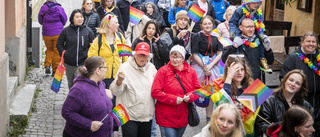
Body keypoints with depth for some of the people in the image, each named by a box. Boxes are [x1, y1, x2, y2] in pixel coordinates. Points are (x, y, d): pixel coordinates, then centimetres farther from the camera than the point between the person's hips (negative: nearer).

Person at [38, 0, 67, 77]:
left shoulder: (43, 8, -3)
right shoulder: (59, 8, -7)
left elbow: (40, 21, 8)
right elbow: (64, 20, 5)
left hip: (46, 33, 2)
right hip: (58, 33, -2)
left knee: (49, 49, 22)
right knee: (57, 51, 8)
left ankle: (47, 65, 4)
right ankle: (55, 70, 9)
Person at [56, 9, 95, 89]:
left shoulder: (88, 31, 1)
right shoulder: (66, 30, 1)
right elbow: (59, 44, 10)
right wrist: (64, 54, -3)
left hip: (83, 64, -2)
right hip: (69, 64, 2)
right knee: (71, 85, 16)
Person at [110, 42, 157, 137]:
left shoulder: (151, 67, 5)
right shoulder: (125, 68, -11)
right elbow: (115, 92, -15)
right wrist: (119, 81, -34)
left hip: (147, 115, 5)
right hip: (129, 116, -5)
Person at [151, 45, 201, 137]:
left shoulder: (191, 71, 4)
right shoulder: (163, 71, -8)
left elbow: (198, 89, 9)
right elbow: (155, 92, -13)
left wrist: (190, 96, -12)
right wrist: (173, 99, -20)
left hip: (183, 117, 4)